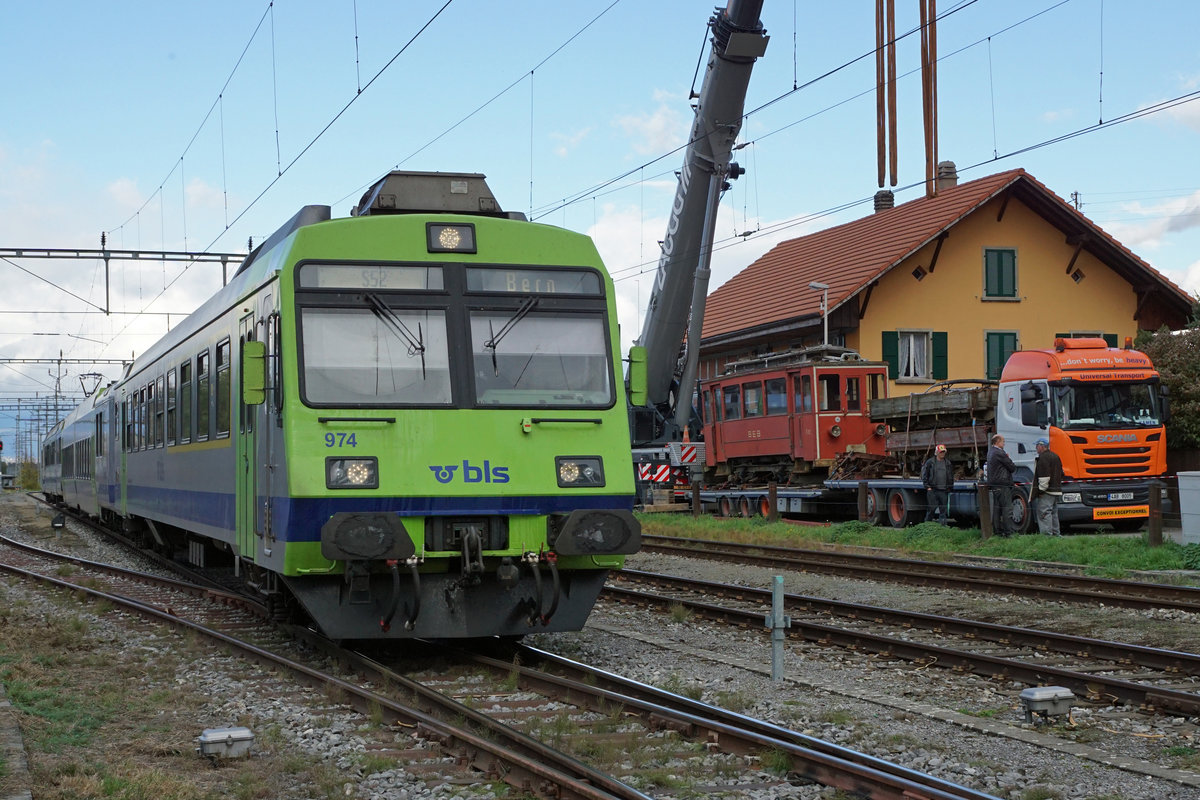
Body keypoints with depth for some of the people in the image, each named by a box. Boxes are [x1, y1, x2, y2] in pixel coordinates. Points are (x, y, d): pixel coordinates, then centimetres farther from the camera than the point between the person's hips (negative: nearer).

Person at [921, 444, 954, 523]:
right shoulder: (930, 462, 2)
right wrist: (927, 486, -4)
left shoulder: (948, 463, 13)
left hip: (944, 491, 4)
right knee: (932, 508, -6)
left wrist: (950, 487, 11)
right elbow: (924, 474, 2)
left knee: (943, 509, 3)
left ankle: (943, 525, 6)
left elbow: (951, 477, 20)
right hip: (932, 490, -4)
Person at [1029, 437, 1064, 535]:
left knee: (1044, 512, -11)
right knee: (1053, 512, 16)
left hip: (1047, 491, -10)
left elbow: (1044, 476, -20)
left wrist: (1041, 488, -17)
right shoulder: (1055, 457, 19)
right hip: (1057, 490, 10)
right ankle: (1055, 533, 19)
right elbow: (1061, 473, 25)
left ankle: (1047, 533, -16)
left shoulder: (1043, 457, -13)